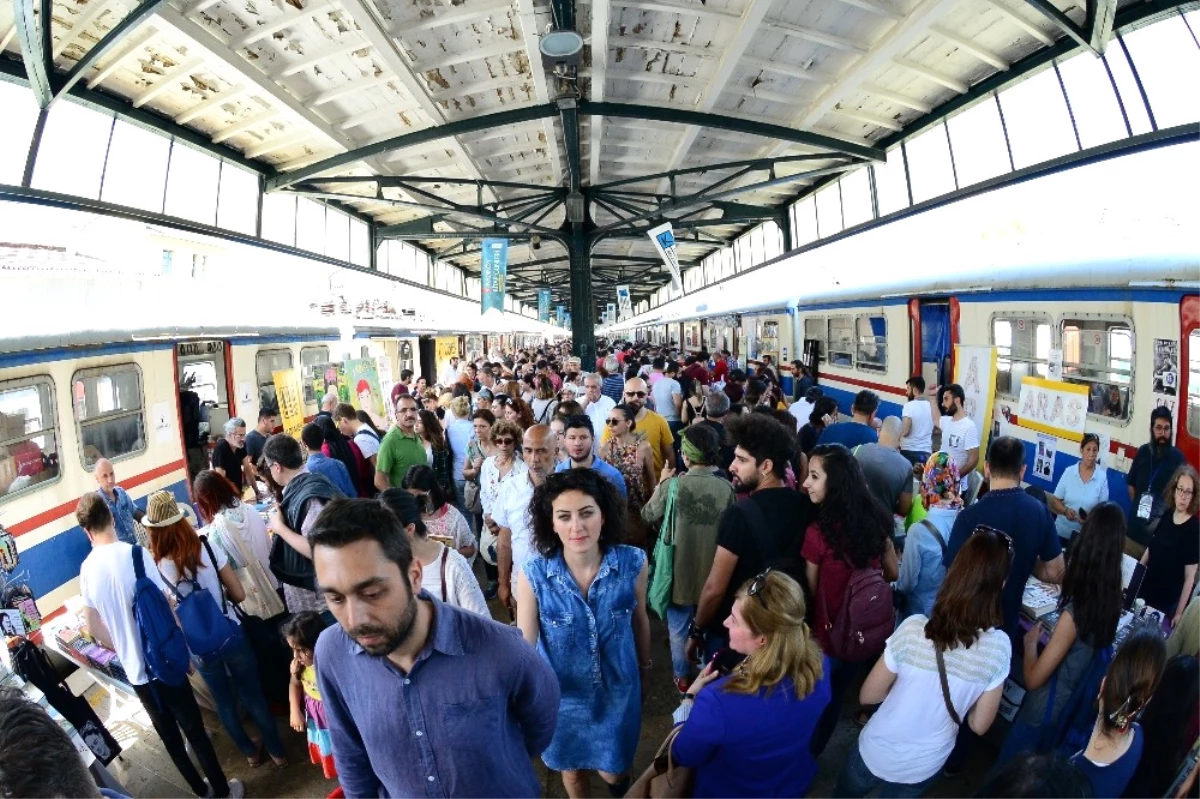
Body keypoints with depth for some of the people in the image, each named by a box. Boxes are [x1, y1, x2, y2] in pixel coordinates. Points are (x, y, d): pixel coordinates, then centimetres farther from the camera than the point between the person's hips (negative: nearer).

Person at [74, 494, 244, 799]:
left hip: (134, 670, 5)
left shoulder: (86, 570, -3)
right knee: (194, 731, 10)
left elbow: (93, 629, 7)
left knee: (168, 734, 20)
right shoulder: (135, 553, -18)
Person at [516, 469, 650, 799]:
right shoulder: (533, 575, -26)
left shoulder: (633, 562, -21)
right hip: (563, 696, 0)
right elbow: (523, 646, -15)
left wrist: (645, 669, 12)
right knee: (573, 770, 24)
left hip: (618, 692, 1)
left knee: (613, 770, 23)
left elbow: (639, 620, -2)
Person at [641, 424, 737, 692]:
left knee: (679, 628, 20)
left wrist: (661, 483, 8)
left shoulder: (673, 484, -20)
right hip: (713, 571, 2)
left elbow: (648, 515, -4)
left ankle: (682, 678, 37)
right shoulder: (726, 487, -18)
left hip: (681, 570, -2)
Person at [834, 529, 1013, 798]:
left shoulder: (914, 627, -26)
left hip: (874, 754, -2)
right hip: (923, 769, 2)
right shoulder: (999, 647, -22)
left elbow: (868, 695, -13)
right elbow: (979, 725, -10)